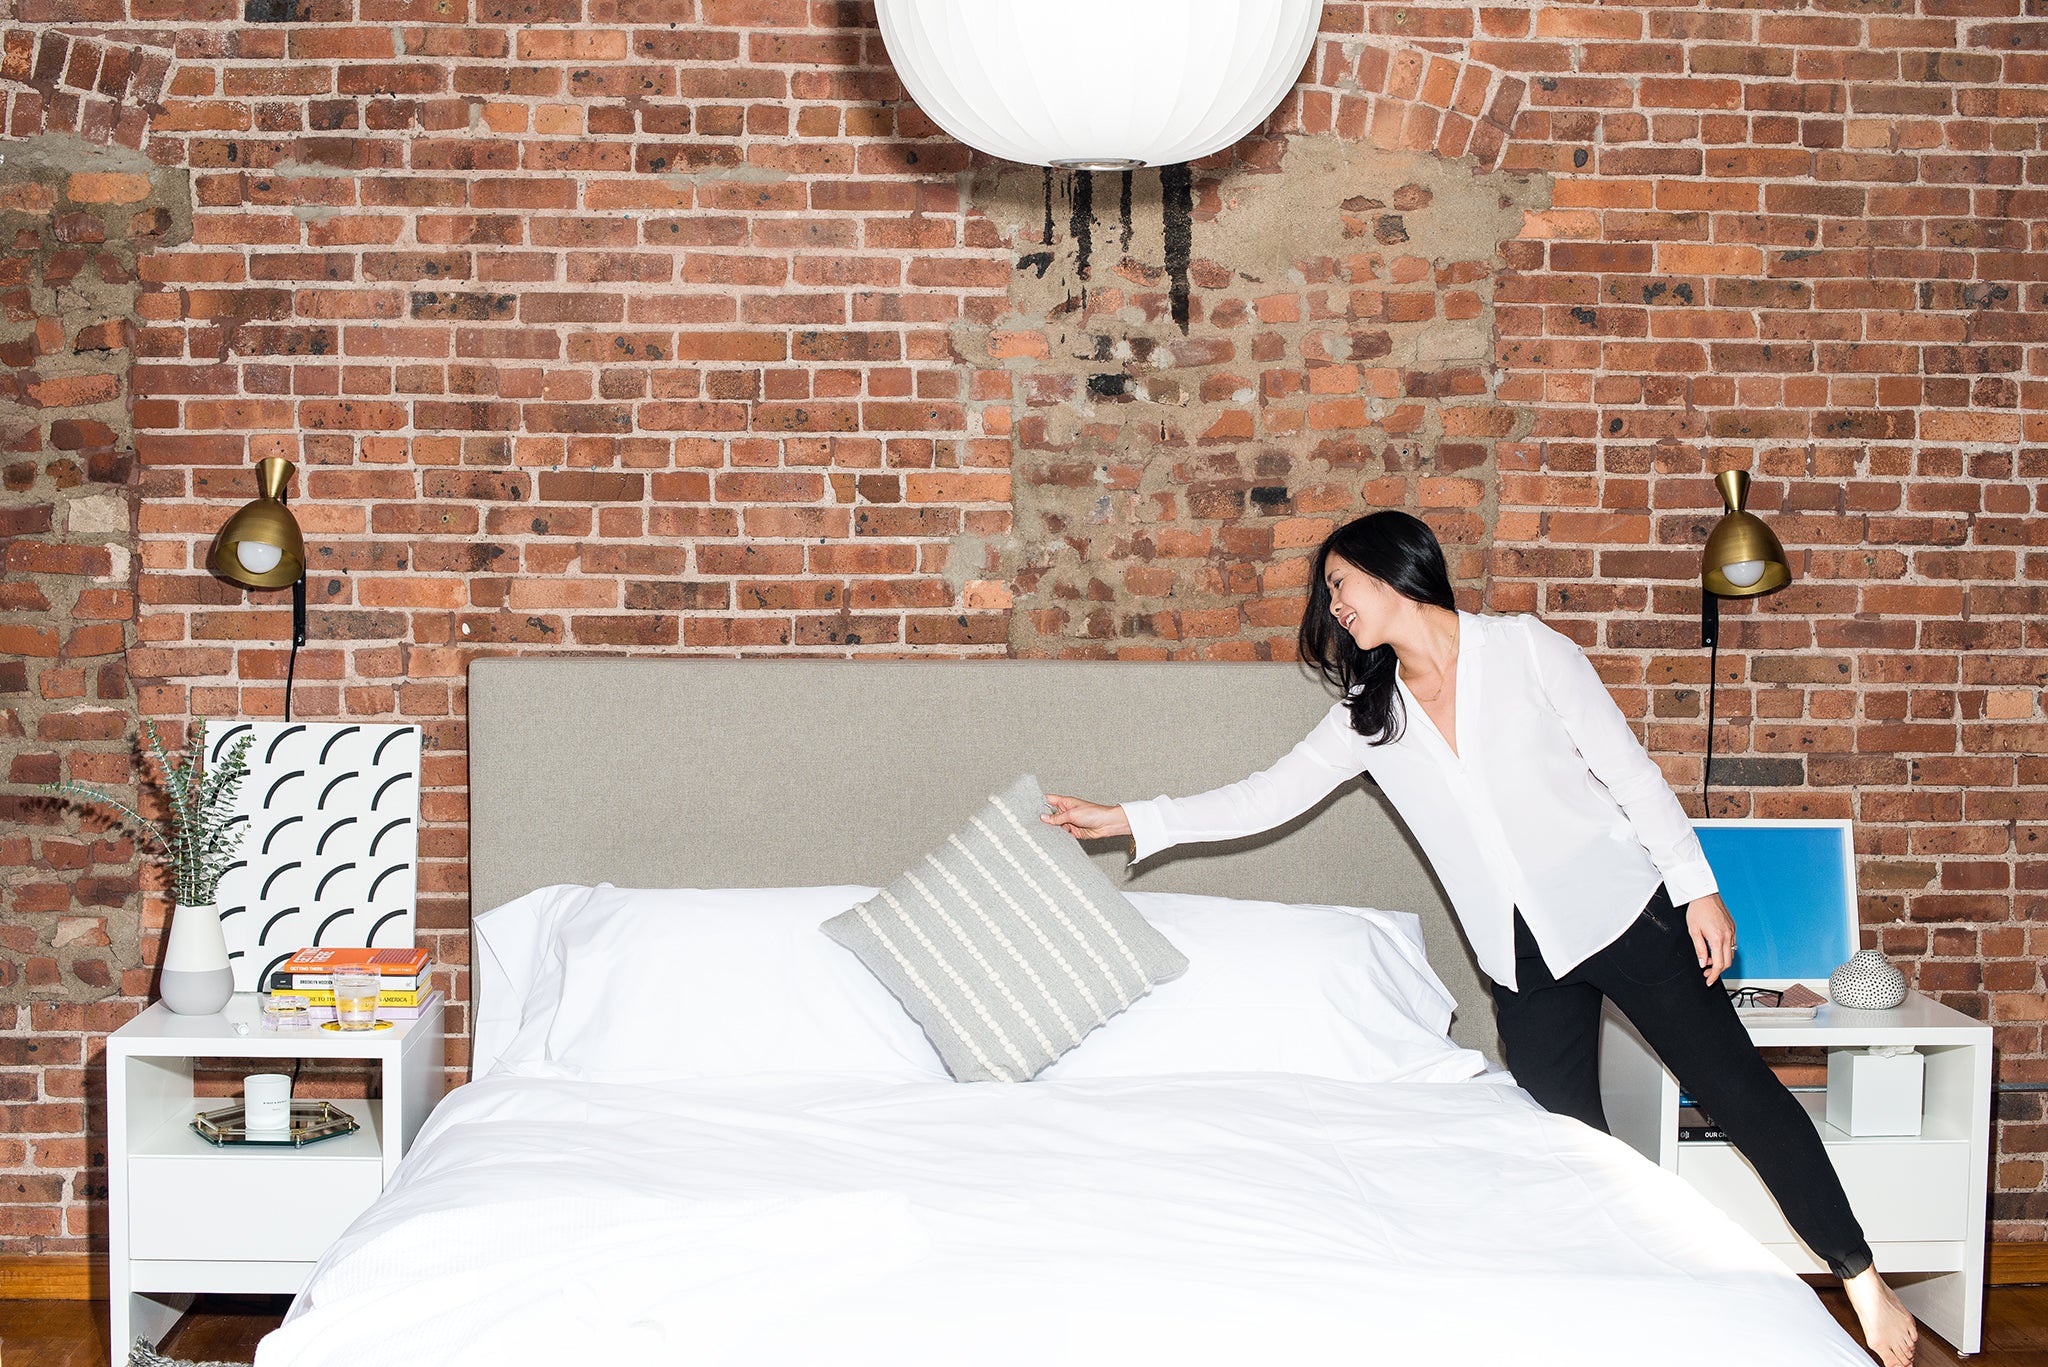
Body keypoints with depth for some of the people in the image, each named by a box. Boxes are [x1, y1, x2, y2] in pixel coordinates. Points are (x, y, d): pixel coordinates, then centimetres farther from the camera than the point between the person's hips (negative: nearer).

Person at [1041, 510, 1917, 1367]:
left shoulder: (1523, 650, -7)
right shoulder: (1369, 713, 5)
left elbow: (1629, 771, -6)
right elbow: (1274, 795, 4)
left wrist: (1697, 888, -8)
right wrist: (1129, 820, -2)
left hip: (1618, 906, -4)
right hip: (1522, 955, 5)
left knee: (1737, 1088, -3)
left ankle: (1860, 1279, 6)